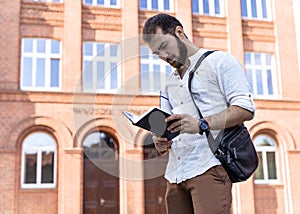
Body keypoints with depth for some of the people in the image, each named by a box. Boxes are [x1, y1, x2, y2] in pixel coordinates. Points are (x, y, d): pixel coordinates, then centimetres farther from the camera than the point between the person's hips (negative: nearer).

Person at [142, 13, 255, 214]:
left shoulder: (219, 61, 4)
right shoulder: (169, 83, 25)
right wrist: (160, 141, 0)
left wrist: (201, 124, -20)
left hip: (209, 167, -6)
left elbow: (245, 108, -7)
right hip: (175, 173, 6)